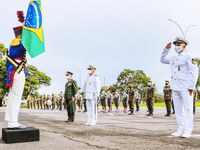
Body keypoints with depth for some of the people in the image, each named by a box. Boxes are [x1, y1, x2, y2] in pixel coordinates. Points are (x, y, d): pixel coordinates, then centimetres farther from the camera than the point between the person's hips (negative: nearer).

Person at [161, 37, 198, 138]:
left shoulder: (188, 58, -4)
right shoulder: (173, 59, 16)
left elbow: (194, 73, -9)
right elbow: (163, 60, 31)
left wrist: (192, 87, -14)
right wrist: (166, 49, 18)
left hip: (186, 88, -7)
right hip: (175, 88, 7)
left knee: (187, 109, -4)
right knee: (178, 110, 9)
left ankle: (187, 131, -1)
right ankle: (181, 130, 15)